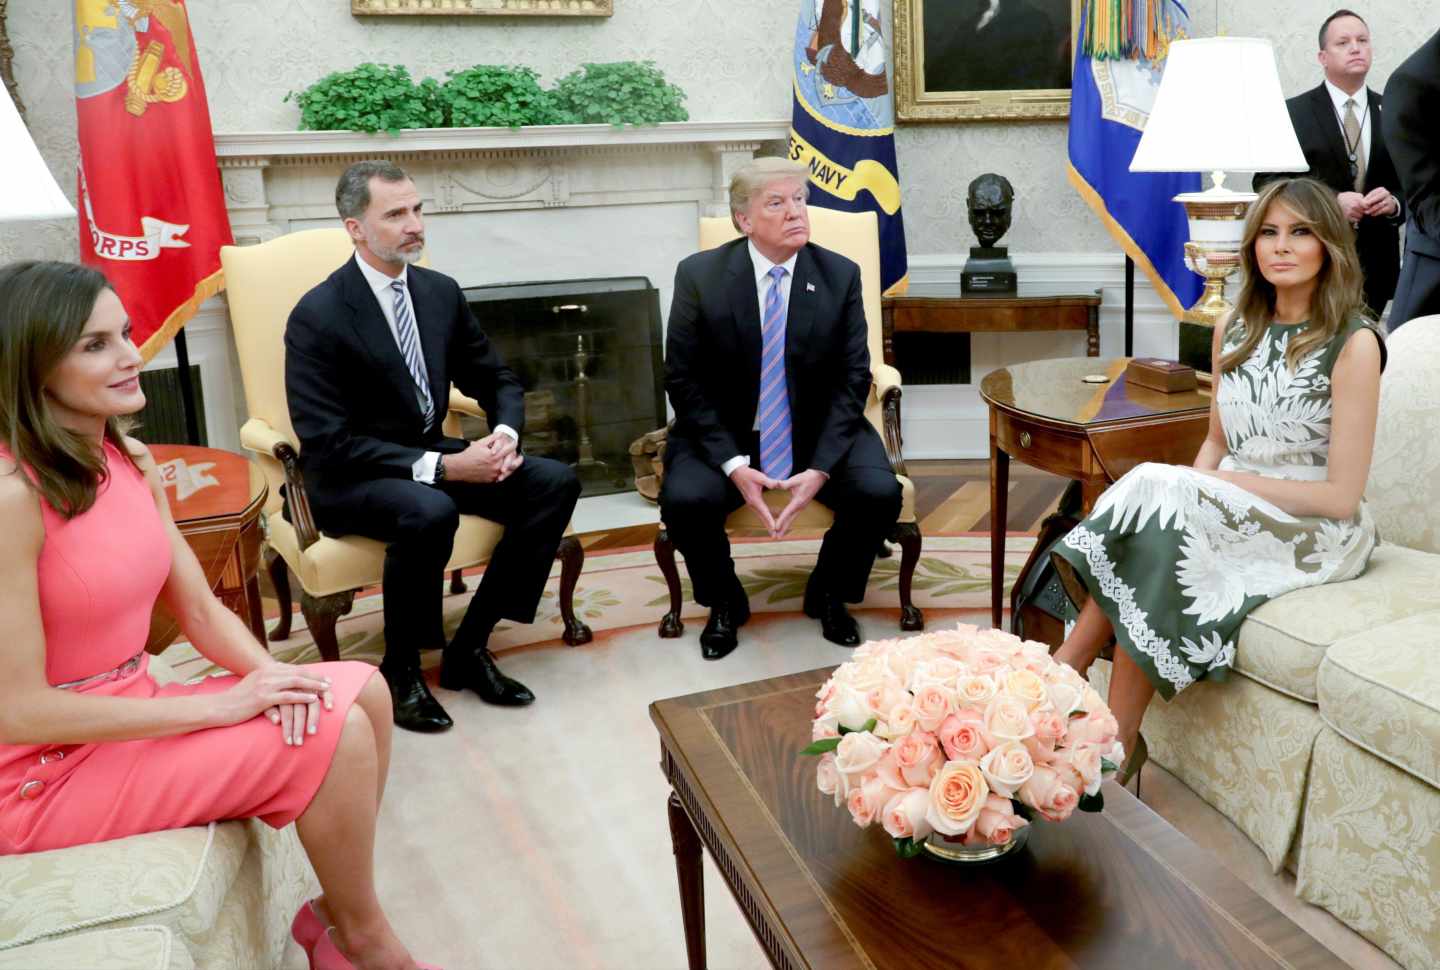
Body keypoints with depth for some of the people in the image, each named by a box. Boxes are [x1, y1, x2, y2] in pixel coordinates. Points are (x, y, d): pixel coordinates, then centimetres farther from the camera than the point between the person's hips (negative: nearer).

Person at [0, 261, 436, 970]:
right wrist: (219, 705, -22)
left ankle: (335, 913, 9)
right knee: (332, 731, -18)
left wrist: (268, 673, -15)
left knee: (363, 691, -5)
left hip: (129, 716, 8)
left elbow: (200, 610, 6)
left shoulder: (131, 459, 3)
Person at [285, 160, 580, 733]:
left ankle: (468, 647, -6)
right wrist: (441, 468, -26)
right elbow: (327, 444, -20)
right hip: (349, 478, -6)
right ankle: (400, 671, -12)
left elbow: (497, 381, 11)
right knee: (429, 511, -38)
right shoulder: (317, 316, -16)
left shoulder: (441, 292, 3)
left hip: (431, 455, 6)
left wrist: (505, 434, -13)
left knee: (556, 482, -13)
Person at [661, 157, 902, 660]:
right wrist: (732, 464, -20)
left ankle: (828, 593, 9)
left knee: (879, 493, -23)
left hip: (818, 430, 1)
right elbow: (684, 381, -8)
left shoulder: (841, 275, -5)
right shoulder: (699, 275, -9)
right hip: (724, 434, -1)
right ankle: (724, 601, 6)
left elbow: (852, 379, -5)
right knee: (684, 499, -28)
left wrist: (821, 468, -19)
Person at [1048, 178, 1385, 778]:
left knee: (1154, 497, -30)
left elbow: (1341, 495, -12)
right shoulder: (1234, 331, 9)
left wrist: (1224, 483, -15)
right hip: (1232, 518, 5)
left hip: (1317, 536, -5)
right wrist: (1197, 485, -7)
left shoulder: (1353, 343, -10)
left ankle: (1066, 667, -20)